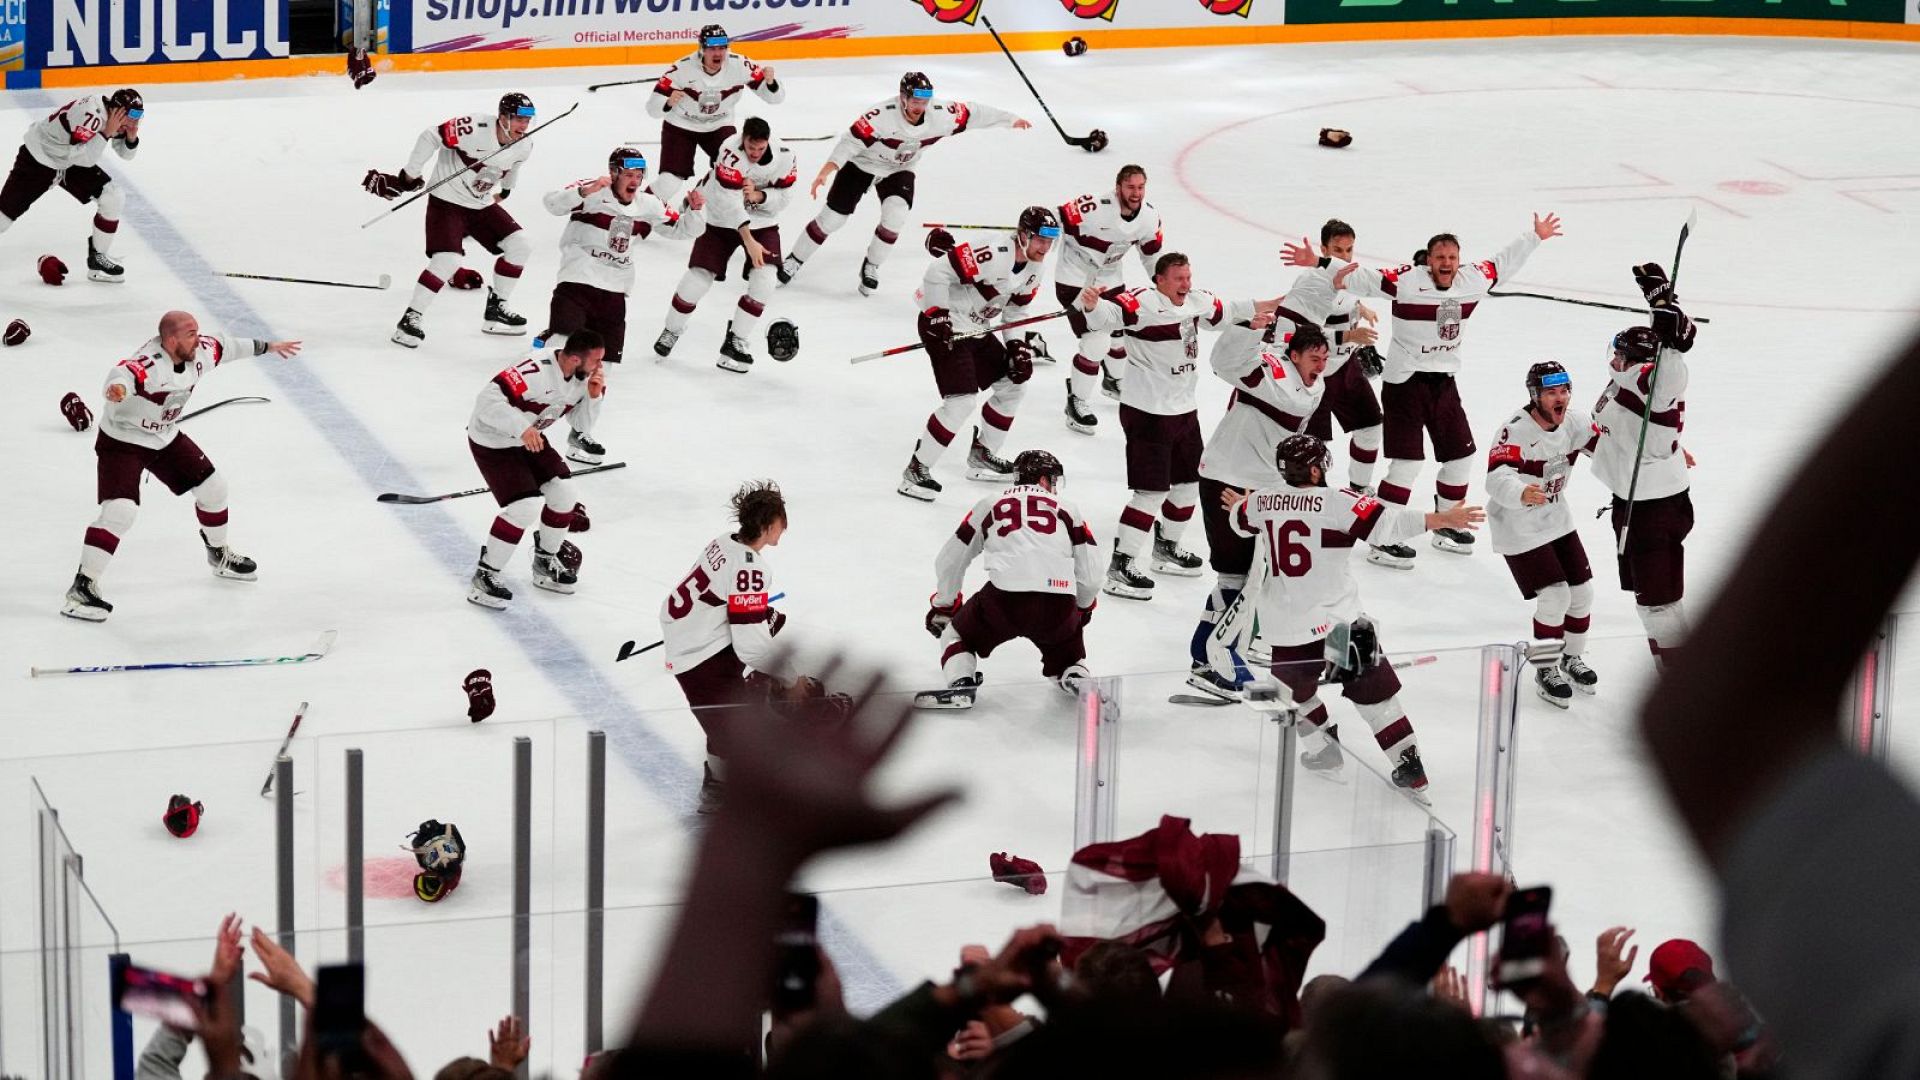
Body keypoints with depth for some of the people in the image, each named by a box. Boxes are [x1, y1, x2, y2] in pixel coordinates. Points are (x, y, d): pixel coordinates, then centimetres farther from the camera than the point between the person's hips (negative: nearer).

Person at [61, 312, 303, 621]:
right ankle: (82, 587, -17)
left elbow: (225, 346, 10)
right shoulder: (149, 363, -34)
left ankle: (219, 555, 40)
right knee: (120, 511, -23)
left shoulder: (200, 352, -10)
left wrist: (266, 347, 24)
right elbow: (123, 374, -55)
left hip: (166, 439, 8)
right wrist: (118, 387, -79)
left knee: (212, 486, 13)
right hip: (122, 441, -8)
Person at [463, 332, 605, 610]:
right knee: (524, 506, -18)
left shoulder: (581, 377, -7)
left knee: (563, 490, 5)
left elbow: (582, 426, 2)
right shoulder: (536, 372, -34)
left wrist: (593, 396, -15)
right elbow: (487, 400, -38)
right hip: (491, 441, -8)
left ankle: (546, 561, 29)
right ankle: (484, 577, -5)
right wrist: (522, 427, -46)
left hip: (530, 438, 8)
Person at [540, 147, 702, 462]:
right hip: (575, 285, -5)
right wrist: (587, 190, -38)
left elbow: (681, 230, 14)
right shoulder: (593, 193, -9)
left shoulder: (648, 206, 9)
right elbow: (554, 204, -23)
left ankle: (580, 434, 22)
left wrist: (694, 211, -6)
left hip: (613, 294, 6)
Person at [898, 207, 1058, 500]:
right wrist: (937, 315, -25)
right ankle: (916, 470, -9)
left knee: (1013, 386, 15)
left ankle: (982, 456, 30)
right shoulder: (993, 255, -28)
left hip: (977, 330, 10)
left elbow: (1015, 311, 16)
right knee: (961, 401, -18)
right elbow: (937, 272, -29)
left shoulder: (1034, 268, 3)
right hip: (944, 326, -10)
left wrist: (1019, 347, 5)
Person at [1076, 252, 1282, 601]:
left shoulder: (1196, 301, 6)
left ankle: (1166, 549, 41)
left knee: (1189, 482, 20)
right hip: (1147, 412, -9)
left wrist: (1272, 305, 33)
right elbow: (1111, 315, -35)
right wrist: (1092, 305, -58)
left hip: (1183, 409, 9)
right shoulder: (1144, 303, -19)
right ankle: (1119, 568, -8)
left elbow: (1224, 311, 26)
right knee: (1152, 491, -12)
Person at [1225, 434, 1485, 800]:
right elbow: (1387, 522, -21)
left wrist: (1238, 505, 49)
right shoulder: (1337, 503, -14)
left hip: (1284, 628, 3)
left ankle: (1323, 749, 32)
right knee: (1373, 691, 8)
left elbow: (1241, 522, 25)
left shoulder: (1261, 502, 2)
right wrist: (1442, 519, -19)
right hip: (1336, 620, -3)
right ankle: (1410, 769, 5)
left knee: (1297, 686, 30)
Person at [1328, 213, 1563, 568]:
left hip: (1444, 382, 7)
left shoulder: (1473, 279, 1)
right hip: (1406, 381, -7)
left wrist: (1534, 237, 24)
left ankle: (1446, 526, 33)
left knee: (1461, 454, 13)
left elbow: (1502, 263, 18)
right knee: (1408, 459, -11)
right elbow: (1368, 280, -26)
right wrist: (1340, 277, -45)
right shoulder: (1407, 281, -17)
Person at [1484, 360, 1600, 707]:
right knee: (1554, 596, -12)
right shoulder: (1515, 431, -28)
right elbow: (1497, 478, -39)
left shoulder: (1575, 422, -6)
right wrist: (1521, 493, -61)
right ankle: (1545, 671, 7)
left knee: (1582, 590, 9)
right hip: (1517, 526, -7)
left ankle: (1571, 658, 33)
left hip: (1556, 519, 7)